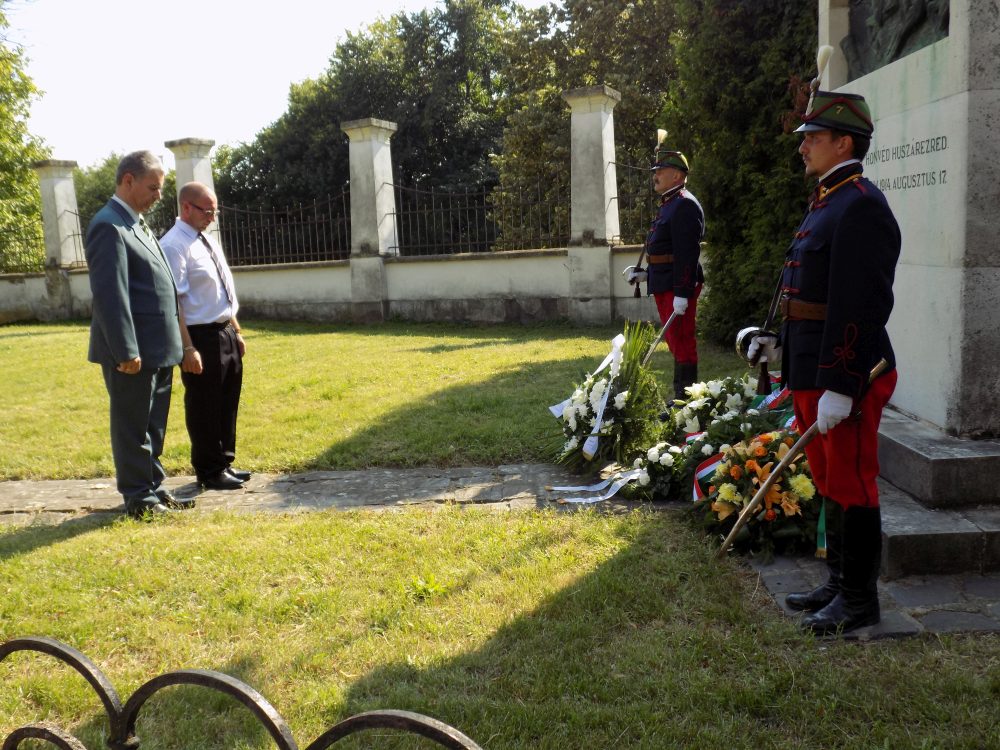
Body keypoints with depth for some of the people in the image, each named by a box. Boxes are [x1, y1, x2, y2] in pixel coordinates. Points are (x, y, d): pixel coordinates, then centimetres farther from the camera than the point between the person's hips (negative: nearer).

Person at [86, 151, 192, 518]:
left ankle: (153, 487, 28)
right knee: (133, 426, 3)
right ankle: (137, 497, 14)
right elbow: (109, 293, -21)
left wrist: (172, 342, 17)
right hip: (134, 352, -9)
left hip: (158, 349, 9)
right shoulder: (109, 226, -15)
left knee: (153, 426, 17)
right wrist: (126, 351, -23)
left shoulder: (136, 224, 16)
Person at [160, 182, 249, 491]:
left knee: (227, 404, 17)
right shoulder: (174, 245, -15)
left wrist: (236, 331, 17)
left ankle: (224, 463, 31)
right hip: (201, 337, -9)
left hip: (225, 333, 9)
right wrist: (187, 348, -24)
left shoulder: (208, 241, 13)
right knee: (204, 408, 4)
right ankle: (209, 472, 17)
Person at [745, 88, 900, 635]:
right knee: (829, 485, 17)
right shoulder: (827, 204, 16)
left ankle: (859, 600, 14)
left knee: (851, 487, 1)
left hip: (846, 379, -10)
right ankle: (839, 584, 31)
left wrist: (839, 388, -24)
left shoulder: (860, 206, -15)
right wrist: (783, 346, 16)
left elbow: (862, 305, -22)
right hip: (813, 374, 10)